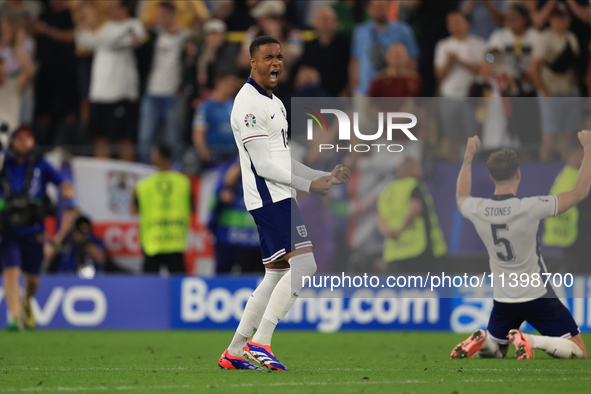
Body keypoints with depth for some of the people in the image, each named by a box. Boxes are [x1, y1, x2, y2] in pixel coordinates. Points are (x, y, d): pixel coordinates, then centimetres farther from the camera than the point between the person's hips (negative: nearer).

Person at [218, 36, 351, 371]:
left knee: (276, 276, 10)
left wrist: (325, 177, 19)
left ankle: (234, 353, 13)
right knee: (304, 265, -17)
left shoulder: (275, 103, 21)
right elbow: (262, 165, -17)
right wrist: (309, 185, -16)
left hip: (278, 198, 10)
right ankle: (259, 343, -18)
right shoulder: (248, 104, -12)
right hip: (270, 199, -10)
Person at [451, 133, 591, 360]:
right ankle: (530, 341, -23)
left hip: (503, 298, 5)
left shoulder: (478, 210, -8)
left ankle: (481, 340, -8)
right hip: (537, 297, -5)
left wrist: (468, 157, 28)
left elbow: (461, 197, 20)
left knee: (495, 351, 26)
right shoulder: (530, 208, -21)